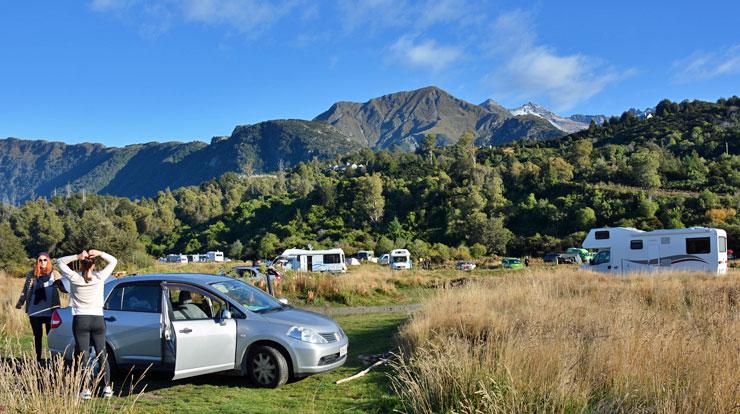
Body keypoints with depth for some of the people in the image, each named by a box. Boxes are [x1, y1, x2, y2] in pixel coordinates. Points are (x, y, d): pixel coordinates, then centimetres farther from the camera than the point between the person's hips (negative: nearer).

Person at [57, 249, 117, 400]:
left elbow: (60, 261, 7)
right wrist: (99, 253, -4)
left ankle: (86, 390, -2)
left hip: (80, 320, -1)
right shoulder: (99, 277, -4)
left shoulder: (74, 278, -6)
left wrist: (76, 257, -6)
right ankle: (107, 387, 9)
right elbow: (113, 261, 9)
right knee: (102, 355, 9)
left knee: (83, 356, 2)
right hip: (98, 320, 1)